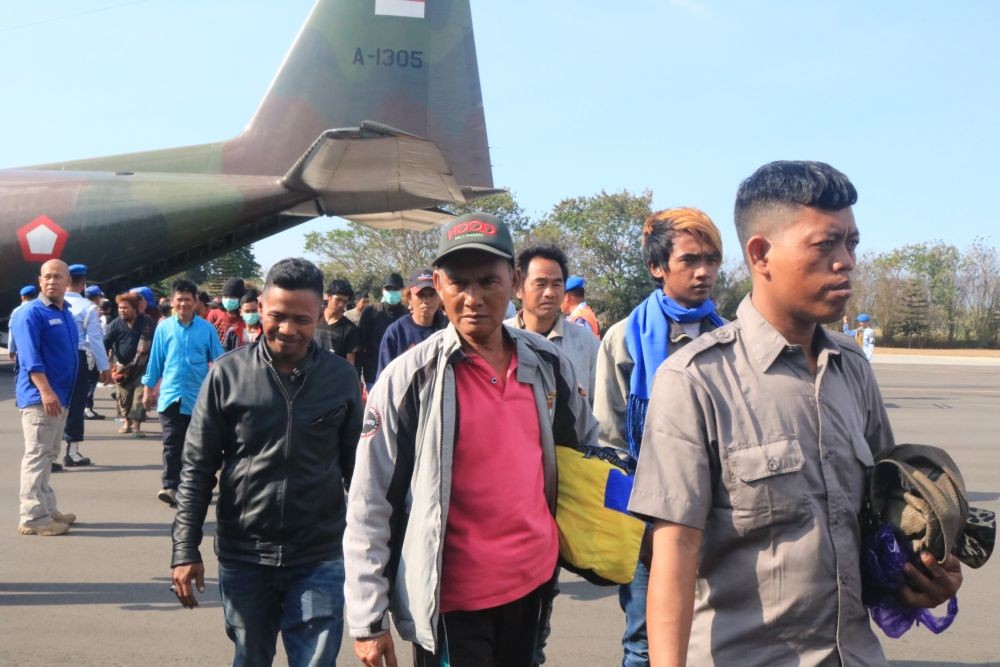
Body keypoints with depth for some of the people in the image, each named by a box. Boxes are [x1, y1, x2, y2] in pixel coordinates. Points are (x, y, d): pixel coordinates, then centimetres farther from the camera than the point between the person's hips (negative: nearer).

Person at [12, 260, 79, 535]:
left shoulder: (66, 314, 15)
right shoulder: (31, 314, -11)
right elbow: (30, 358, -20)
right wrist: (45, 391, -28)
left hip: (60, 397, 9)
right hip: (39, 397, -9)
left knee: (48, 456, 15)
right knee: (37, 456, -7)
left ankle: (47, 509, 23)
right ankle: (32, 517, -5)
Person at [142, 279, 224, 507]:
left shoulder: (206, 328, -1)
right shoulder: (164, 327, 1)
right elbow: (155, 360, 7)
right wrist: (147, 389, 9)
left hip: (198, 397, 1)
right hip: (170, 395, 0)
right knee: (172, 444, -4)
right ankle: (171, 486, -4)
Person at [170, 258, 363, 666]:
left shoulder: (341, 378, -2)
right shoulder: (228, 374, -4)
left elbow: (357, 468, 5)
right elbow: (197, 468, -1)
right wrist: (185, 549, -5)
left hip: (320, 559, 0)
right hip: (243, 557, 1)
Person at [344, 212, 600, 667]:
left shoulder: (549, 365, 0)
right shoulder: (408, 379, -12)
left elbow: (589, 453, 17)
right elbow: (369, 506, -10)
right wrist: (368, 619, -9)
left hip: (535, 581, 5)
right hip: (453, 599, -4)